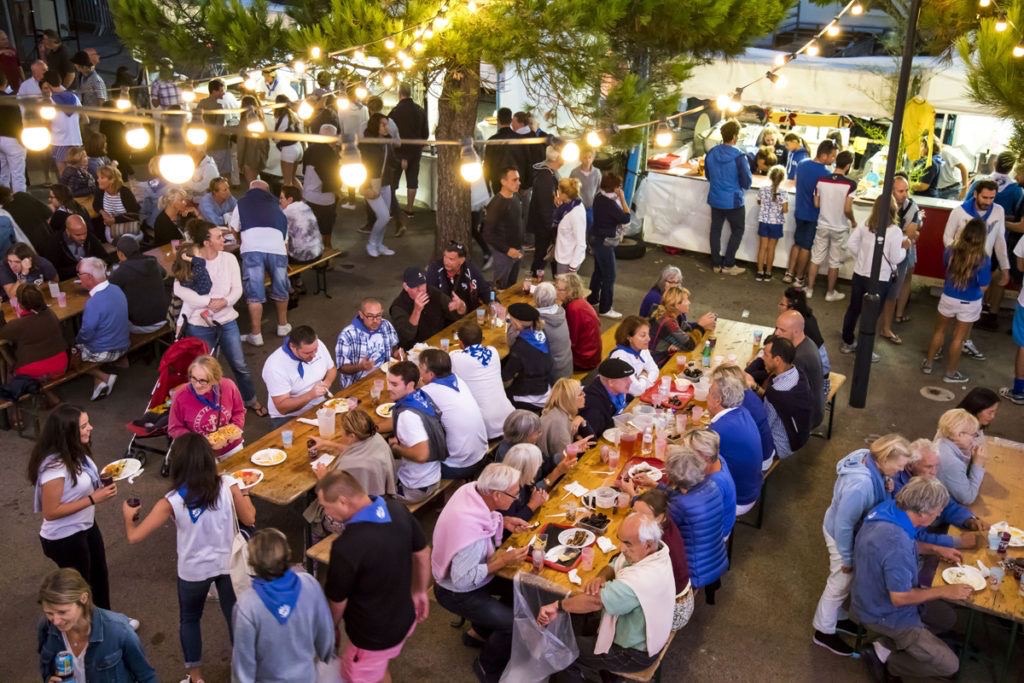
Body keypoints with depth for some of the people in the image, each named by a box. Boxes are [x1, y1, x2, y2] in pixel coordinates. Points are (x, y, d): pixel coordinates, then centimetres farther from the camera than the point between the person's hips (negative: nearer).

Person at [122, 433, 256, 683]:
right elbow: (249, 519, -8)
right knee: (235, 615, 21)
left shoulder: (171, 502, -20)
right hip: (228, 563, 1)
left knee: (189, 619, 26)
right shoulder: (228, 485, -19)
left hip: (193, 570, -1)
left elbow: (134, 537, -17)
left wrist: (128, 515, 4)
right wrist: (244, 495, 11)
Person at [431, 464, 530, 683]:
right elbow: (462, 579, -34)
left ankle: (480, 632, 32)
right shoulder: (471, 532, -41)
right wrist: (503, 561, -29)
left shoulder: (470, 488, -17)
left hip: (464, 574, 8)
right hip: (457, 592, -8)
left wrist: (502, 520, -8)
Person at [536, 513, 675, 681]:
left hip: (634, 652, -8)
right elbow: (613, 567, -1)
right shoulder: (652, 550, -12)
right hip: (642, 636, 8)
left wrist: (558, 606, -26)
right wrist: (601, 578, -23)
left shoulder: (643, 578, -41)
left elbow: (596, 601, -37)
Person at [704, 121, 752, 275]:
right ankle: (728, 264, 10)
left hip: (715, 199, 5)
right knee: (737, 231, 12)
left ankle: (716, 264, 21)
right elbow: (747, 183, -14)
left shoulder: (711, 153, -4)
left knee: (715, 230, 15)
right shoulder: (738, 157, -20)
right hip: (733, 201, -5)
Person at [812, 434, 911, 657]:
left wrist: (886, 490, -16)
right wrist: (847, 558, -15)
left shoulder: (867, 458, -17)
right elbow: (844, 526, -29)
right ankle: (824, 631, 38)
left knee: (844, 583, 28)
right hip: (842, 536, -8)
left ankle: (836, 618, 52)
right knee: (840, 585, 15)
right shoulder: (859, 485, -42)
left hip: (852, 530, 8)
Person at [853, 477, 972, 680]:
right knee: (949, 665, -2)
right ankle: (884, 657, 9)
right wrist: (944, 591, -16)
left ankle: (886, 644, 13)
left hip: (876, 597, 9)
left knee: (947, 618, 21)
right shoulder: (897, 546, -39)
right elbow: (900, 598, -28)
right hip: (885, 612, -9)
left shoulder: (889, 508, -12)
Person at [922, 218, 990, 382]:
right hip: (969, 304, -2)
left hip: (948, 298, 2)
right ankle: (950, 373, 24)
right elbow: (983, 287, -15)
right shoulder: (983, 260, -23)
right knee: (958, 338, 11)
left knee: (939, 331, 22)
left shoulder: (950, 251, -14)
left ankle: (927, 364, 33)